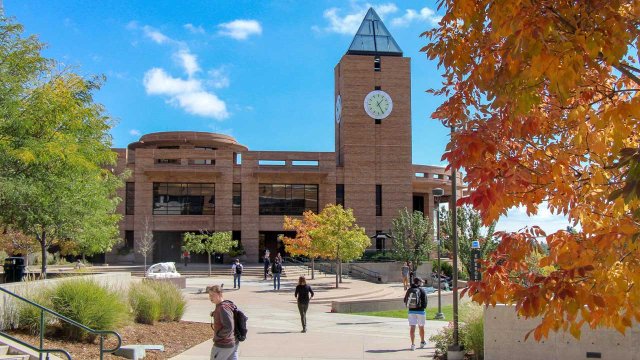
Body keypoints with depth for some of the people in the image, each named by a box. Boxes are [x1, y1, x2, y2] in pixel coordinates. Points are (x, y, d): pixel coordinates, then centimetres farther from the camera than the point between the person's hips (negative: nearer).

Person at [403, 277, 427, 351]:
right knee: (421, 327, 14)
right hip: (420, 311, -2)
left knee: (412, 328, 0)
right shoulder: (421, 290, -7)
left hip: (411, 311, 2)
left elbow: (405, 300, 11)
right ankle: (422, 342, 29)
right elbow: (425, 301, -8)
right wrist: (423, 307, 8)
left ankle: (413, 344, -7)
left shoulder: (409, 290, 5)